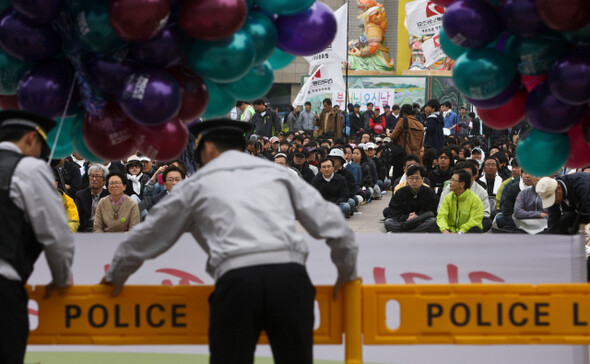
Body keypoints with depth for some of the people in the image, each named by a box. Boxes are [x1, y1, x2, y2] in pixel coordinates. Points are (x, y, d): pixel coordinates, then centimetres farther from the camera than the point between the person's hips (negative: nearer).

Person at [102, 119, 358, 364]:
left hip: (236, 279, -2)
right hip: (290, 274, 2)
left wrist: (116, 276, 48)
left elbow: (148, 236, 31)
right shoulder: (277, 173, 24)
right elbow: (333, 225, 19)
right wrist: (347, 273, 35)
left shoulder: (198, 184, 21)